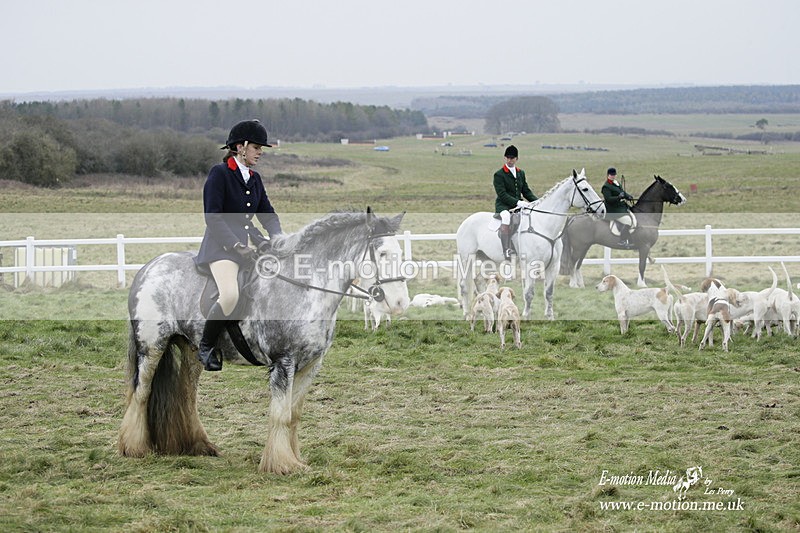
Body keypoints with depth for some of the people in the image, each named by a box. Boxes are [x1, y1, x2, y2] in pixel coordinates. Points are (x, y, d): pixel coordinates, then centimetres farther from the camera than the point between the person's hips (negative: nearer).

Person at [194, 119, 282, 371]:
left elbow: (268, 214, 17)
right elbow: (213, 217, -14)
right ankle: (205, 348, -9)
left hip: (249, 237, 8)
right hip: (222, 244, -8)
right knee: (230, 295, -29)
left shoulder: (255, 178, 15)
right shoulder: (219, 173, -7)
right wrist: (238, 246, -20)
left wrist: (276, 238, -4)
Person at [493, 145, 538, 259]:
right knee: (506, 217, -37)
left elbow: (526, 191, 17)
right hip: (503, 206, -6)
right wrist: (518, 202, -24)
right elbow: (502, 194, -13)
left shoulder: (521, 173, 16)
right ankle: (506, 250, -44)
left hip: (518, 205, 6)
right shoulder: (499, 175, -4)